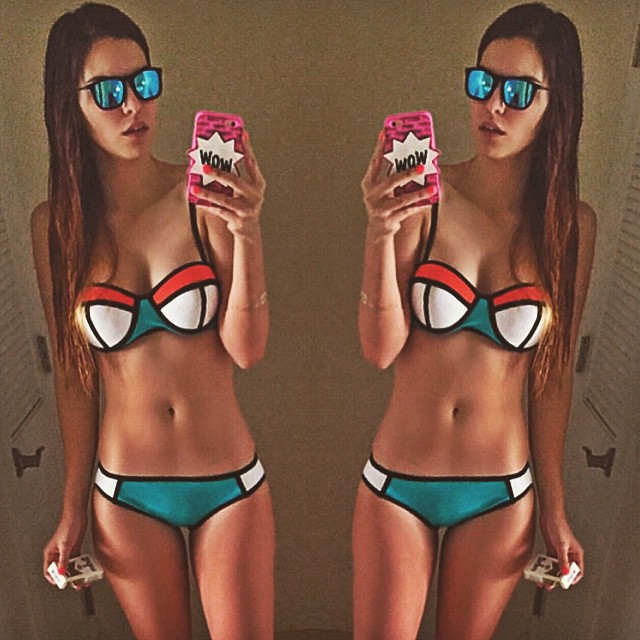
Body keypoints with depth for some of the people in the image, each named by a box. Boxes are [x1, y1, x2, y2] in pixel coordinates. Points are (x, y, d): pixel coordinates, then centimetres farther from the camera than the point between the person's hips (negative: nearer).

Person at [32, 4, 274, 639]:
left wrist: (245, 234, -30)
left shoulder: (205, 198, -10)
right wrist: (73, 508, 6)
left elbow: (246, 348, -15)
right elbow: (74, 375, 1)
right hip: (126, 493, 2)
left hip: (229, 480, -1)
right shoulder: (55, 226, -5)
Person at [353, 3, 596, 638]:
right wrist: (380, 235, -31)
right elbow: (381, 348, -15)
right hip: (397, 482, -1)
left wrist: (553, 509, 6)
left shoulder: (572, 224, -5)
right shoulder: (422, 198, -11)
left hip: (502, 494, 2)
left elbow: (552, 375, 1)